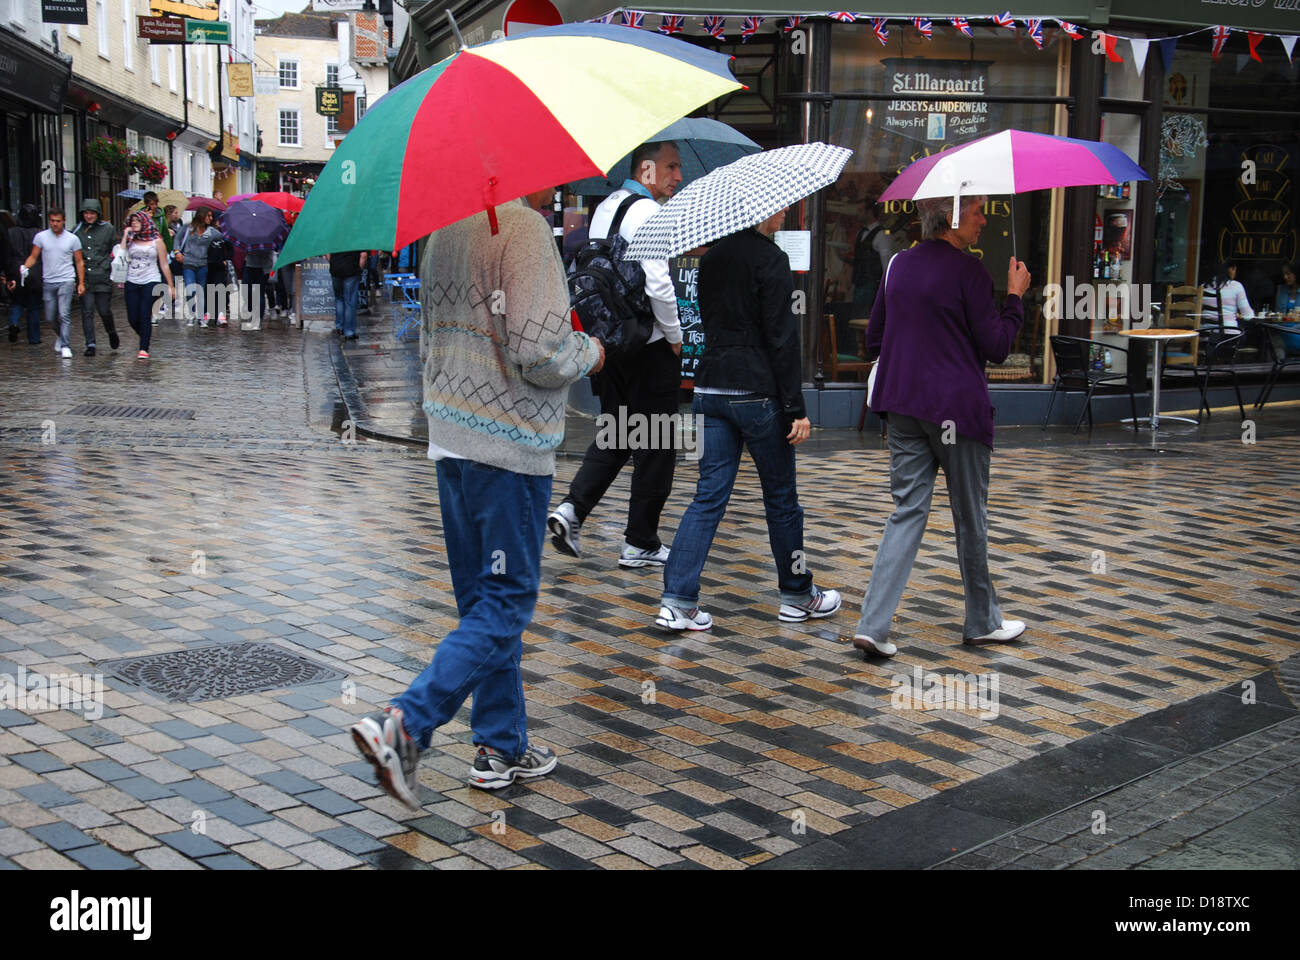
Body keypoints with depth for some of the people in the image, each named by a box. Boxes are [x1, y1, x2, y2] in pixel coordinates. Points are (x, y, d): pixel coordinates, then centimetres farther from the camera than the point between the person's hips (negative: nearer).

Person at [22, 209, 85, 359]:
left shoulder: (72, 239, 1)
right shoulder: (41, 237, 4)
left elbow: (79, 262, 5)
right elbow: (33, 257, 7)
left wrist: (81, 283, 0)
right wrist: (24, 268, -11)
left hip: (66, 281, -3)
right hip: (48, 282, 3)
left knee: (64, 315, -14)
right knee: (50, 318, 8)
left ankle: (65, 346, -12)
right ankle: (61, 335, 35)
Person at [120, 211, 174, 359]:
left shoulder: (156, 241, 5)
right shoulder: (130, 241, 11)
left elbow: (164, 265, 7)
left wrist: (171, 286, 6)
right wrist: (125, 236, -2)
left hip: (151, 282, -3)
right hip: (132, 283, 3)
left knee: (145, 316, -11)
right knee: (132, 318, 1)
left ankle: (144, 349, -8)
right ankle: (147, 335, 29)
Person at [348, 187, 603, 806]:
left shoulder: (443, 233, 12)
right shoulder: (524, 228, -16)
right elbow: (539, 354, -22)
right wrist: (589, 352, -3)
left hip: (449, 439, 9)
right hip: (509, 449, -9)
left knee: (484, 598, 15)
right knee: (505, 604, -1)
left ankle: (502, 748, 23)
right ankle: (404, 727, -11)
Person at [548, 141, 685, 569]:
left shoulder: (604, 208, 14)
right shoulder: (647, 212, -14)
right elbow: (658, 284, -22)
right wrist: (675, 336, -9)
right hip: (649, 348, -8)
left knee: (614, 435, 18)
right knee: (655, 446, 2)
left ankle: (571, 509, 3)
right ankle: (641, 544, 9)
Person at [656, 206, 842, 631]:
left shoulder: (712, 257, 10)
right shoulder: (770, 259, -11)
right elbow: (782, 340, -14)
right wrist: (796, 410, -12)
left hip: (710, 388, 6)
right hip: (757, 391, -6)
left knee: (709, 495, 6)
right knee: (781, 497, 9)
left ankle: (677, 602, -3)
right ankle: (798, 595, 24)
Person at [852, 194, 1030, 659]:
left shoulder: (899, 264, 10)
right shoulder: (968, 271, -12)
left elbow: (874, 340, 15)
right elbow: (996, 348, -10)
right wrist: (1015, 297, 0)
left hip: (902, 406, 6)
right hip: (957, 408, -6)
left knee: (907, 510, 6)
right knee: (970, 516, 9)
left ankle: (873, 624, -5)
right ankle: (983, 621, 24)